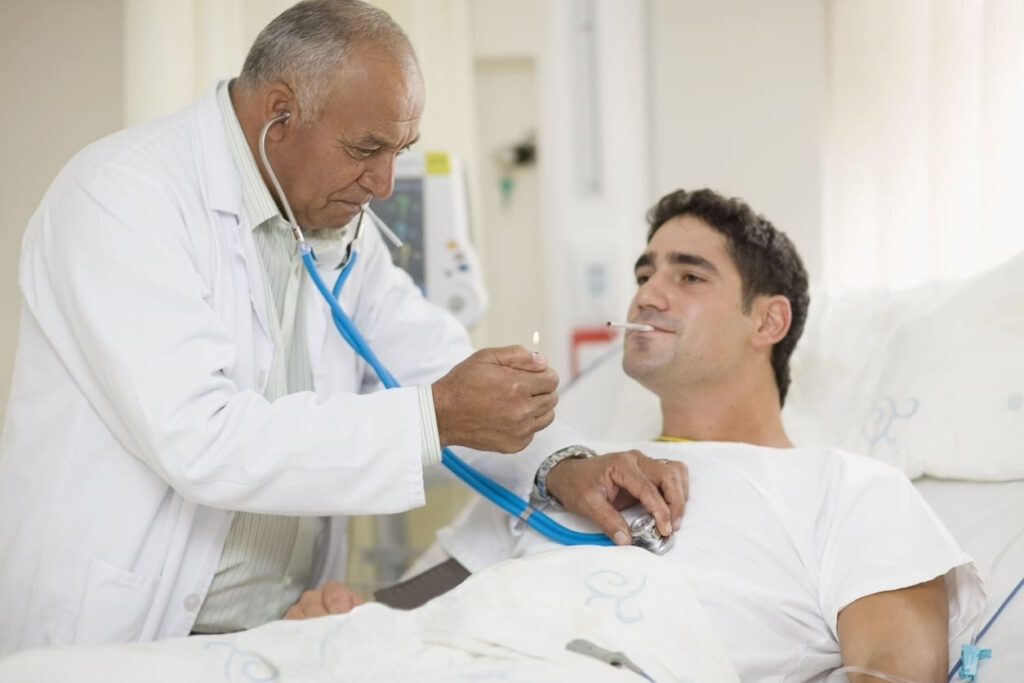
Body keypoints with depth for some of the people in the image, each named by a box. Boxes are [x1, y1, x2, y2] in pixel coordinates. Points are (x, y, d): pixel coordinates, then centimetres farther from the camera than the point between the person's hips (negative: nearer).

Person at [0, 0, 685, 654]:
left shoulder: (341, 224, 9)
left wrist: (564, 463, -9)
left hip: (284, 632, 6)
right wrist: (436, 417, -26)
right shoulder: (122, 194, -16)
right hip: (115, 638, -6)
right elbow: (200, 441, -26)